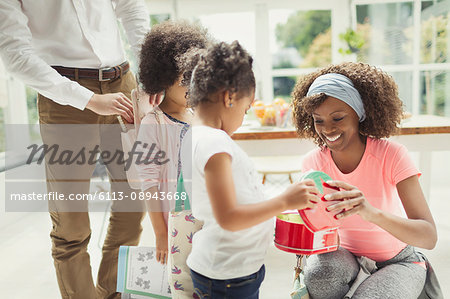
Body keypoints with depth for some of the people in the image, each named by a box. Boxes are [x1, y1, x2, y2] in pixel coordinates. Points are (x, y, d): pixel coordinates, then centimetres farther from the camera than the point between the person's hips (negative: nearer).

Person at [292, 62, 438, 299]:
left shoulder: (390, 155, -21)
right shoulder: (313, 163, -12)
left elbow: (429, 237, -28)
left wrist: (373, 213, -47)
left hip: (397, 262, -1)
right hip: (345, 255, 2)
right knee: (319, 275, -30)